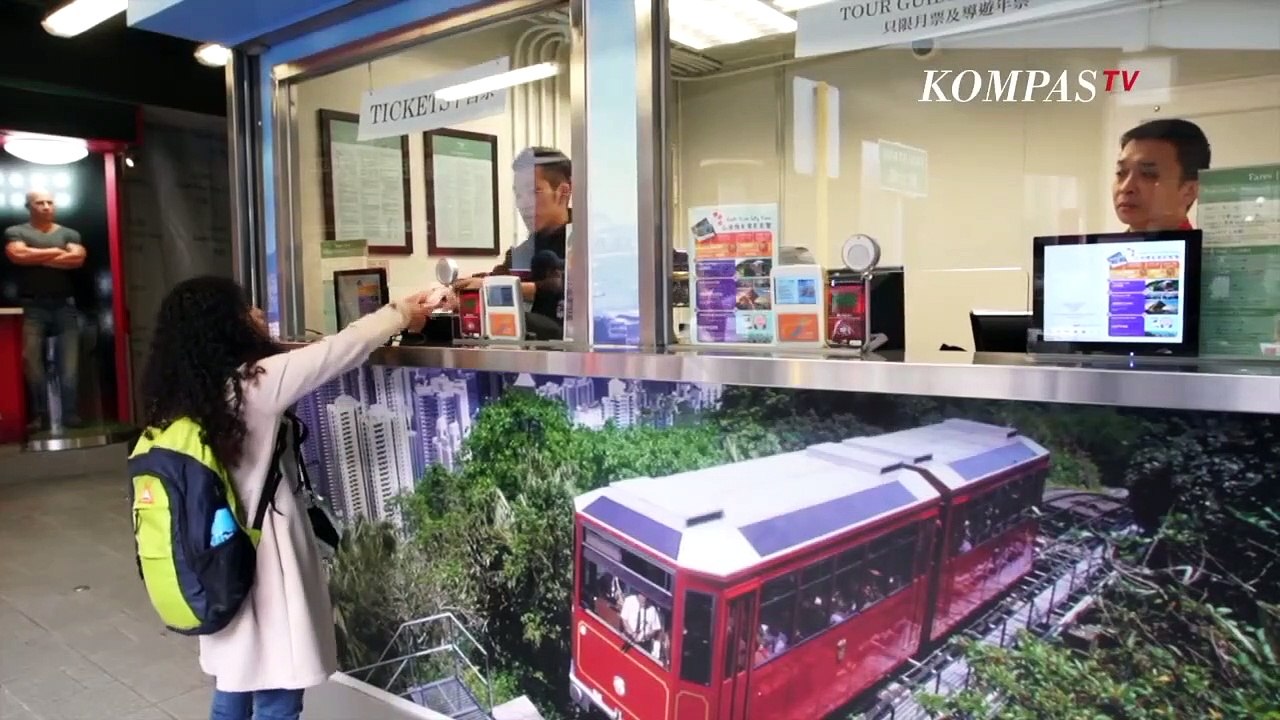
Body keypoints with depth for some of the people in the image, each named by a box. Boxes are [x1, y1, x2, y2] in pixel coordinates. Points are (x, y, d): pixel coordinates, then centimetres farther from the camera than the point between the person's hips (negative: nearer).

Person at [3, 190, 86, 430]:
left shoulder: (69, 234, 14)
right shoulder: (16, 232, 9)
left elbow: (78, 259, -5)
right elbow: (18, 255, -11)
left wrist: (37, 258, -4)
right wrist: (55, 252, -2)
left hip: (65, 305, 1)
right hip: (33, 307, -1)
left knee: (70, 362, -3)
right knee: (31, 359, -6)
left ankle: (71, 413, 3)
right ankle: (39, 415, 0)